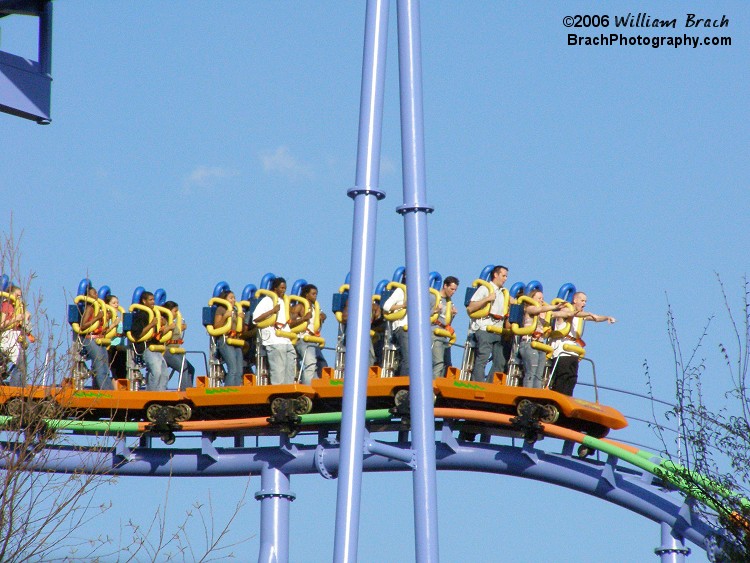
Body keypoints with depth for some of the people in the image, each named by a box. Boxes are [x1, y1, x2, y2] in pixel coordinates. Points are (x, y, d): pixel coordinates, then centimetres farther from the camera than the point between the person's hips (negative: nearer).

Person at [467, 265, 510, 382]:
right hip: (484, 330, -7)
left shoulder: (503, 293, 23)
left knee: (500, 362, 2)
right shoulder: (484, 289, 2)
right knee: (482, 359, -13)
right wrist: (487, 299, -13)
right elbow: (470, 308, -7)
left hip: (498, 332, 7)